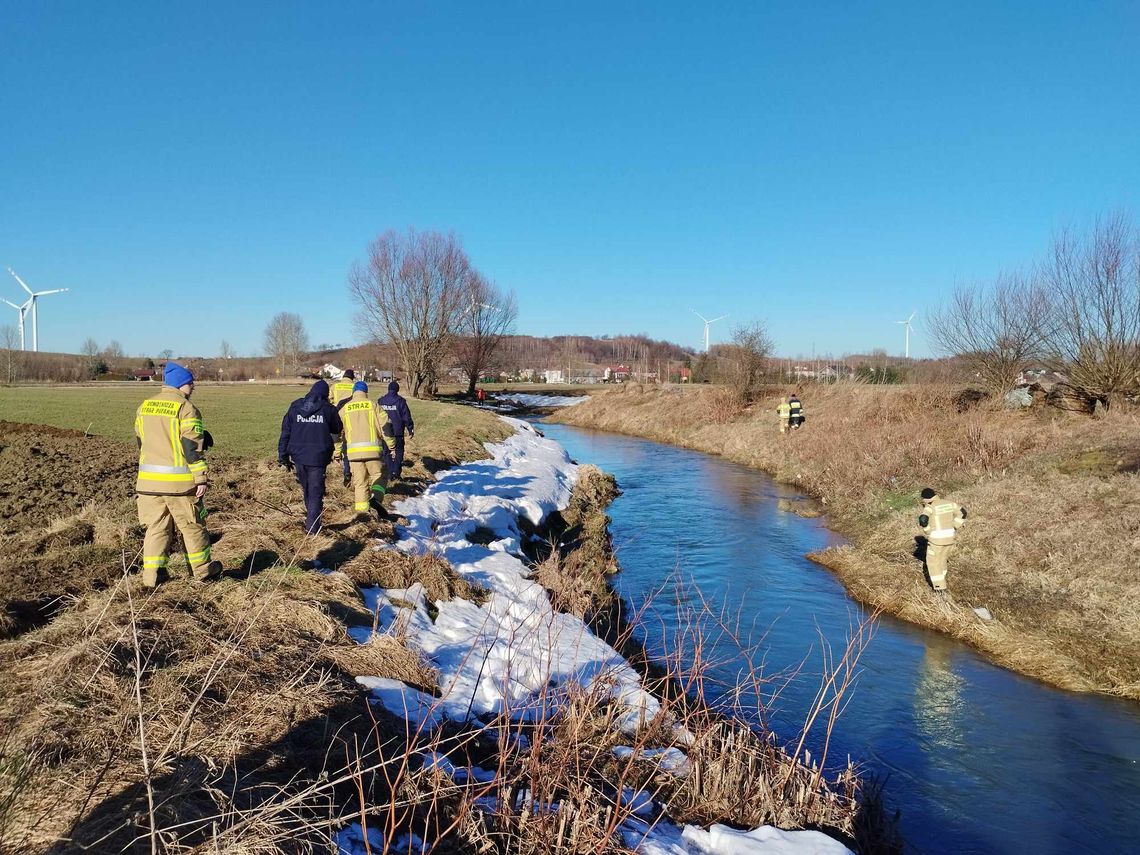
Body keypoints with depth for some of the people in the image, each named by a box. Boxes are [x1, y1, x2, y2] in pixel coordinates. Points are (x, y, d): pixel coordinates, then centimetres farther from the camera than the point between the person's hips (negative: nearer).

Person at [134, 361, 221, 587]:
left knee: (156, 526, 12)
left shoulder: (144, 407, 11)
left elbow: (140, 441, 19)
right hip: (179, 480, -5)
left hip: (148, 479, 6)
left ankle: (151, 574, 10)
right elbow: (193, 447, -14)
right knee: (192, 526, 7)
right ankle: (202, 570, 18)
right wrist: (201, 477, -12)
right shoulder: (186, 408, -10)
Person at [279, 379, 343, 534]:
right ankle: (313, 526, -4)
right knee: (316, 492, 2)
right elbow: (337, 429, 10)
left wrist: (283, 456, 10)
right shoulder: (328, 409, -4)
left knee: (306, 489, 20)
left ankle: (311, 520, 31)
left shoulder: (295, 407, 6)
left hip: (298, 456, 4)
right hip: (318, 457, -4)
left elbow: (285, 432, 6)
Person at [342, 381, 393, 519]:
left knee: (359, 481, 11)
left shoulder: (344, 409, 12)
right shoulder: (373, 406, 5)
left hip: (353, 451, 2)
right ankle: (376, 497, -14)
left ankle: (361, 510, 7)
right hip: (373, 449, -2)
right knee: (379, 475, 12)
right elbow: (385, 426, 1)